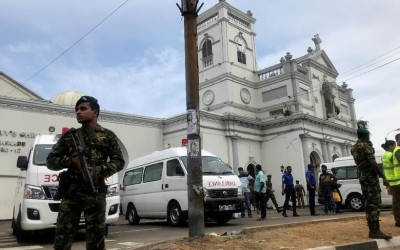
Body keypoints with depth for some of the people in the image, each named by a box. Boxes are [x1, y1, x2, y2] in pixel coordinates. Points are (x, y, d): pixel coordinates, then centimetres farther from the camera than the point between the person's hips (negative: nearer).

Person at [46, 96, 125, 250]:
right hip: (70, 193, 2)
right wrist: (71, 160, -7)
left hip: (95, 194, -2)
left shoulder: (108, 136, 8)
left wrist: (98, 170, -14)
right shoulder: (69, 136, 14)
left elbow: (119, 161, 4)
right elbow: (50, 161, 13)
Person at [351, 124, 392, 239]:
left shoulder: (354, 147, 16)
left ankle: (372, 230, 13)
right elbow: (372, 163, -20)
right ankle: (375, 231, -12)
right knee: (374, 203, -9)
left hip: (362, 176, 9)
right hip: (370, 176, -9)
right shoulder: (366, 146, -11)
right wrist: (383, 177, -18)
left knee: (369, 203, 10)